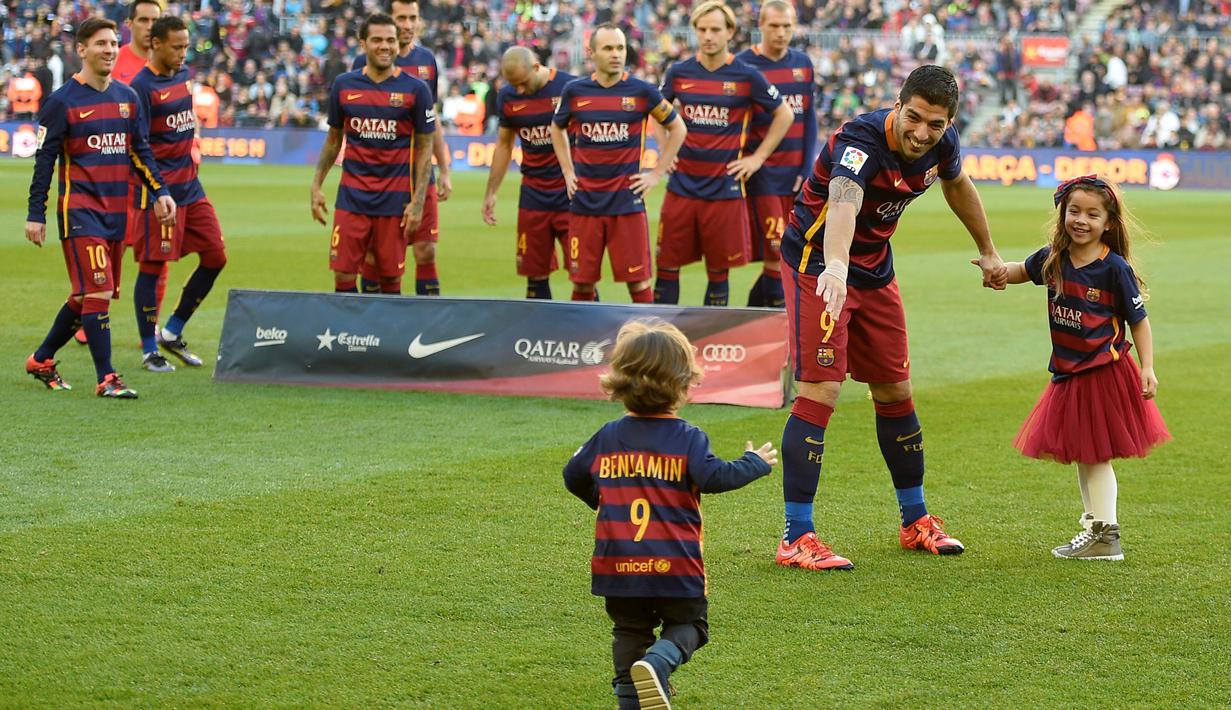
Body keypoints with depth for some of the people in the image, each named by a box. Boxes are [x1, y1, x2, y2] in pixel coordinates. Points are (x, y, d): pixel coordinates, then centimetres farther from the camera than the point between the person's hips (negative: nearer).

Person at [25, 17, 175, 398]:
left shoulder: (127, 98, 11)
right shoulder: (63, 101, -6)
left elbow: (140, 152, 18)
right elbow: (44, 159, -5)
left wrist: (160, 192, 7)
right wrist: (36, 214, -6)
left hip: (116, 212, 6)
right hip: (80, 210, -6)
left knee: (89, 295, 10)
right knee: (97, 291, -13)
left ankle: (42, 360, 26)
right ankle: (106, 379, -10)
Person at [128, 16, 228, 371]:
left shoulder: (183, 75, 10)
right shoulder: (142, 86, -14)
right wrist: (155, 195, -21)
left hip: (190, 187, 8)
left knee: (215, 258, 7)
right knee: (152, 267, 0)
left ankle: (172, 333, 19)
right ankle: (149, 350, 11)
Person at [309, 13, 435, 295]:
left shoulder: (415, 89, -3)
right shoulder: (344, 85, 5)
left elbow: (424, 148, 0)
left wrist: (418, 202, -7)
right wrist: (316, 185, 10)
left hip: (395, 198, -2)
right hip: (352, 196, 2)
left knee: (390, 279, 2)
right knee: (343, 274, -3)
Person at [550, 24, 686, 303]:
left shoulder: (641, 92, -2)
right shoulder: (575, 91, 3)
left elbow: (677, 128, 9)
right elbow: (557, 129, 22)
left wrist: (656, 174, 3)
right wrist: (567, 172, 13)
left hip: (627, 200, -2)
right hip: (585, 202, 2)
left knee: (638, 280, -3)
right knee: (582, 282, 4)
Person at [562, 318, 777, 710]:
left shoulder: (608, 436, 6)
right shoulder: (687, 437, -7)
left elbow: (573, 476, 14)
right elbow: (713, 476, -18)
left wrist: (600, 500, 35)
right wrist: (755, 463, -2)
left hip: (619, 564, 3)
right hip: (674, 563, -3)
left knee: (630, 629, 17)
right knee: (687, 624, 10)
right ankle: (658, 662, -20)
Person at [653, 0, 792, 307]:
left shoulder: (746, 76, -4)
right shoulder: (679, 73, 4)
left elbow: (784, 115, 7)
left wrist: (758, 157, 2)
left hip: (724, 189, -2)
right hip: (682, 187, 2)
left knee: (718, 271, 5)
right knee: (667, 267, 3)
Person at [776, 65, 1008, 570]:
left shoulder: (942, 144, -8)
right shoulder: (861, 140, -31)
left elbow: (957, 184, 17)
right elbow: (843, 201, -51)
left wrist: (988, 253, 28)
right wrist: (836, 267, -70)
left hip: (875, 272, 7)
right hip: (818, 265, -7)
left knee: (895, 392, 14)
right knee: (820, 392, -16)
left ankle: (915, 523, 29)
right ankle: (796, 538, -11)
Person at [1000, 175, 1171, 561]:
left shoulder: (1115, 268, -14)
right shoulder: (1054, 260, 1)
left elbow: (1138, 321, -8)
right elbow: (1024, 270, 22)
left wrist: (1147, 368, -16)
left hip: (1104, 371, -6)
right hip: (1069, 373, 6)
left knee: (1095, 454, -2)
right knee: (1081, 455, 14)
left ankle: (1104, 535, 5)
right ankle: (1094, 526, 26)